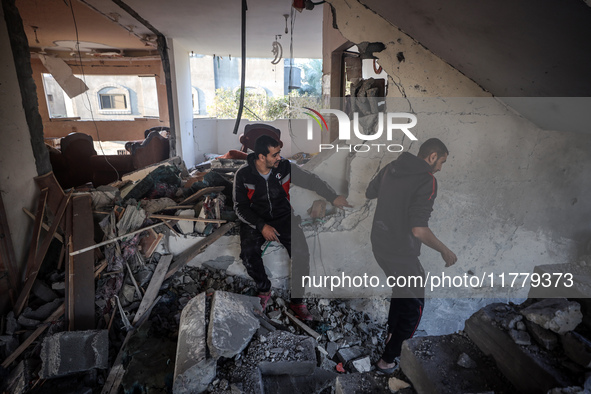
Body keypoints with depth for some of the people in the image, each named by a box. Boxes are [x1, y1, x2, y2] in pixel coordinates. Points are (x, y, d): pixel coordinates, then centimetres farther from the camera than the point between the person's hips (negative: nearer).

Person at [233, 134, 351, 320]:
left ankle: (297, 300, 2)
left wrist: (333, 197, -15)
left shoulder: (285, 167, -9)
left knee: (301, 254, -20)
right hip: (255, 219, 0)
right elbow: (240, 206, -8)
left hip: (283, 216, 1)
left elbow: (310, 180, -4)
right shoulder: (243, 174, -12)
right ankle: (264, 289, 3)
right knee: (248, 253, -27)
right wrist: (262, 226, -20)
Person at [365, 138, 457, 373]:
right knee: (414, 305, 12)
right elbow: (419, 230, -26)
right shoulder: (427, 181, -19)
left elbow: (368, 194, 17)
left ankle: (392, 334, 48)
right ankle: (387, 361, 21)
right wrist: (445, 251, -12)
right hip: (401, 253, -8)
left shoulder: (391, 168, 3)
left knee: (401, 290, 31)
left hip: (379, 245, 8)